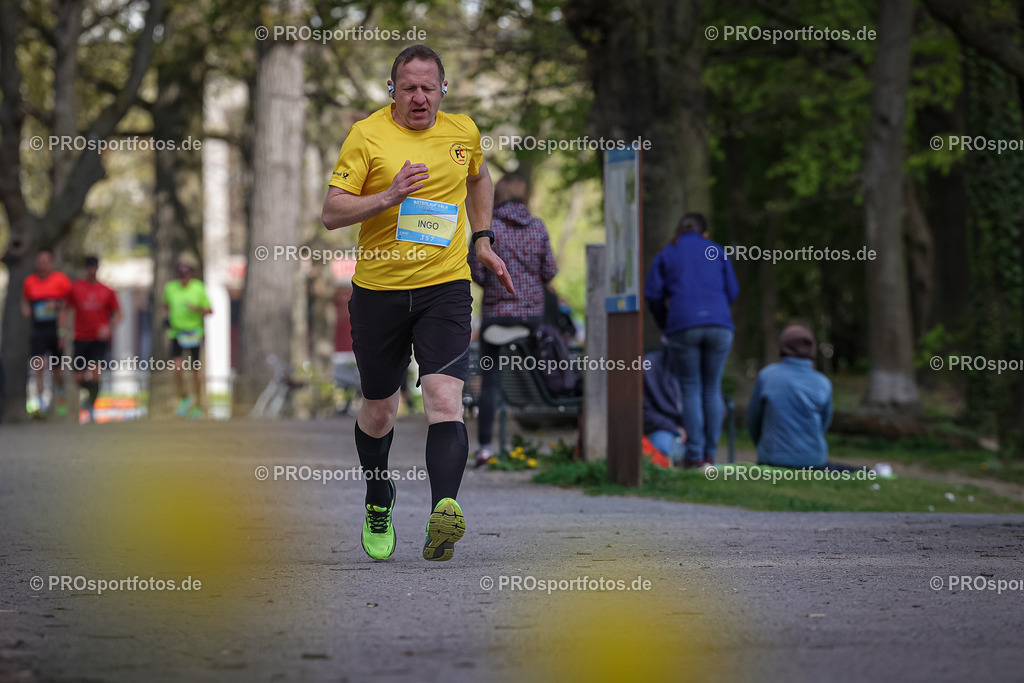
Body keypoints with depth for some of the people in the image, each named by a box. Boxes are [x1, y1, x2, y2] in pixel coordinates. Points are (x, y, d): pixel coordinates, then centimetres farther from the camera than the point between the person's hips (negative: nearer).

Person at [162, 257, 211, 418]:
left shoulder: (199, 288, -4)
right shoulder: (170, 288, 4)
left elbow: (209, 311, -2)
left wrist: (198, 309, -20)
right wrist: (166, 317, 6)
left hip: (194, 334, -2)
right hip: (176, 332, 2)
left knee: (195, 370, 4)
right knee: (177, 368, -11)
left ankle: (198, 405, 17)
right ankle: (184, 398, 12)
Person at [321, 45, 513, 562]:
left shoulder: (463, 131, 6)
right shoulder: (367, 135, -5)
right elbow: (331, 214, -10)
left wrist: (483, 240, 21)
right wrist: (389, 197, -24)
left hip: (445, 287, 1)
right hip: (378, 290, 0)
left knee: (444, 400, -20)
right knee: (379, 411, 12)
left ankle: (444, 512, -35)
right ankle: (378, 502, 40)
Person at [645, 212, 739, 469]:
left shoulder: (666, 254, 12)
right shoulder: (717, 252, 16)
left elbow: (652, 294, 6)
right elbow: (732, 291, 14)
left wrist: (665, 324, 19)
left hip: (683, 326, -1)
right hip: (719, 325, 1)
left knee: (691, 390, 3)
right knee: (712, 389, 9)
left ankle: (694, 455, -3)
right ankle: (710, 454, 6)